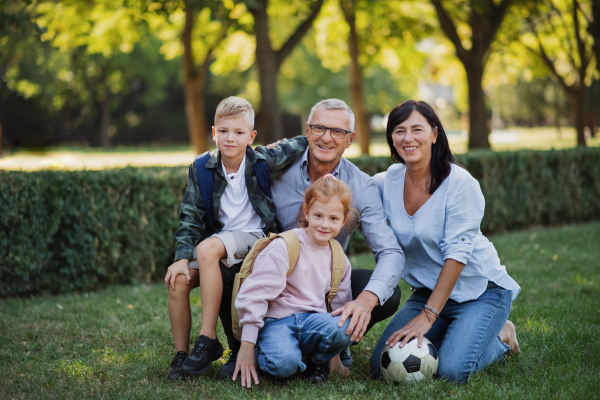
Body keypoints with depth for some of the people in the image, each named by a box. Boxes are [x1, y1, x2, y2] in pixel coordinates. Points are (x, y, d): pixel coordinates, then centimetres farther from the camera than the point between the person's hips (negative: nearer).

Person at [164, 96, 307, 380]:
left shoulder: (263, 161, -7)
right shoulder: (201, 168, -1)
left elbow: (303, 143, 8)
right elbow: (190, 216, -3)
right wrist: (182, 257, -12)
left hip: (253, 236, -4)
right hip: (218, 236, 4)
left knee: (208, 249, -33)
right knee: (177, 279, -20)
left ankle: (208, 341, -27)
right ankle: (181, 355, -3)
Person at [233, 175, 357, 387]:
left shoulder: (339, 259, 10)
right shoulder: (284, 248, -9)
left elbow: (341, 304, 21)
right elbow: (253, 294, -11)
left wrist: (334, 356, 18)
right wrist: (247, 345, -14)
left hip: (312, 321, 5)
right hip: (277, 320, -5)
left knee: (343, 328, -29)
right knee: (284, 363, -36)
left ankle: (317, 361, 4)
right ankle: (264, 355, 2)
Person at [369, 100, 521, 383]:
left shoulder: (459, 183, -18)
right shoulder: (388, 181, -3)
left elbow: (457, 253, -21)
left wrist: (426, 317, -25)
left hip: (480, 290, -5)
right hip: (428, 290, 5)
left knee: (451, 370, -25)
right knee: (383, 365, -9)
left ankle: (500, 340, 8)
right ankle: (453, 335, 15)